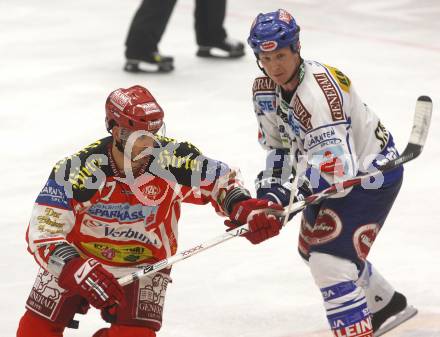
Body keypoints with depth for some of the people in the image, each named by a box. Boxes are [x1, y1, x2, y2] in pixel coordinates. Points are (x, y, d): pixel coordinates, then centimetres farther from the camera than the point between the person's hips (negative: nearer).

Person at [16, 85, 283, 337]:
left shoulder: (172, 157, -22)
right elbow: (43, 234, -30)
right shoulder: (78, 170, -28)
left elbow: (222, 181, -8)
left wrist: (245, 209, -29)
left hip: (144, 264, 1)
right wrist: (78, 270, -46)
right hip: (78, 259, -1)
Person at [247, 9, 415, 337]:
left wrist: (286, 196, -46)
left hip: (372, 173, -10)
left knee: (329, 258, -22)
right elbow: (278, 143, 7)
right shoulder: (264, 89, -7)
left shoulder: (320, 91, -35)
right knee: (312, 249, 26)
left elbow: (334, 165, -40)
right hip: (333, 169, 10)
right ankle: (387, 303, 47)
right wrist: (268, 189, -8)